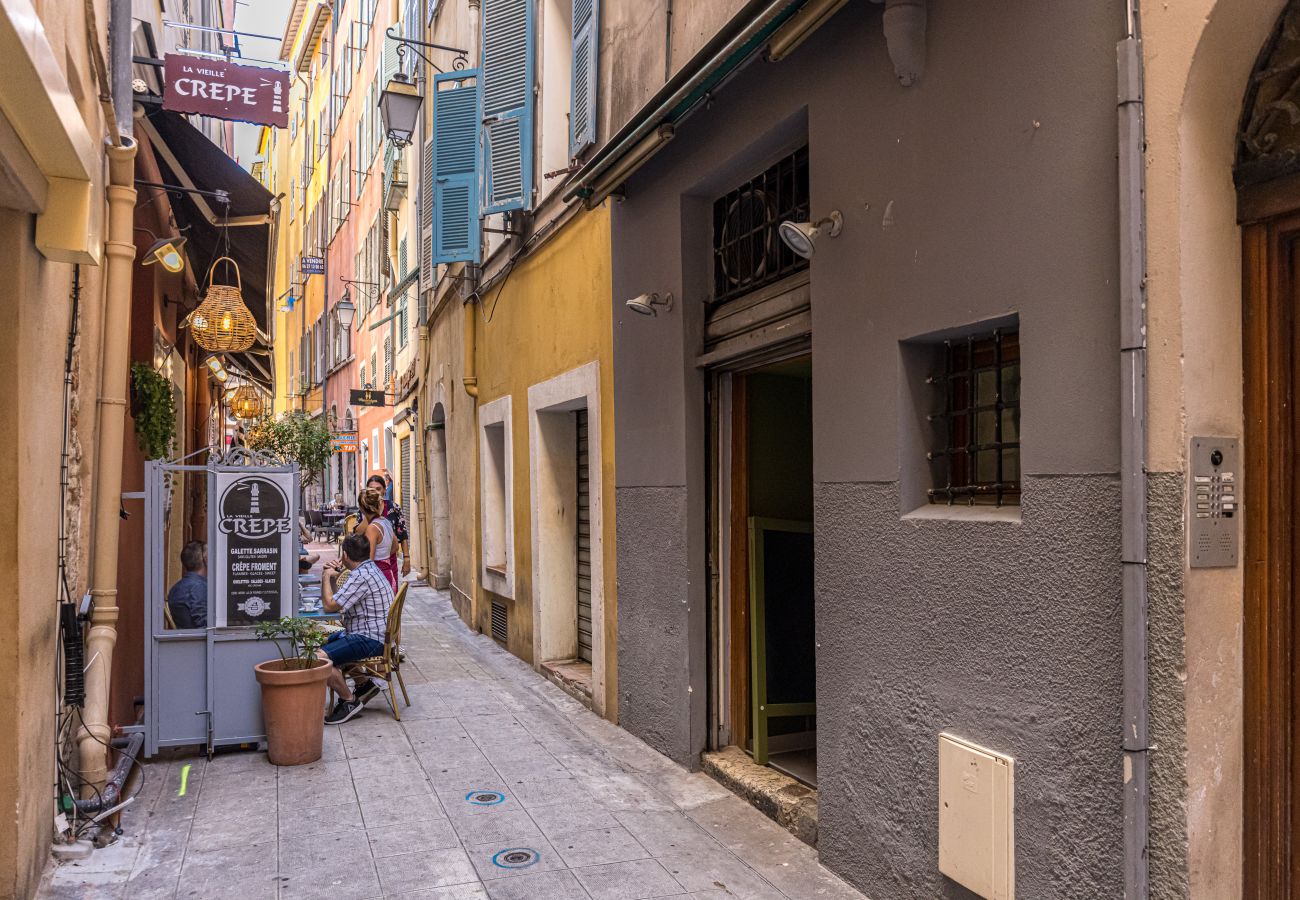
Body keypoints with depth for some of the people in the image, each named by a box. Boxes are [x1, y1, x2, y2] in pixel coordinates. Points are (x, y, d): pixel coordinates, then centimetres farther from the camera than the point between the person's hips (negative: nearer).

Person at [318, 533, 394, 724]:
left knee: (319, 658, -23)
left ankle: (350, 701, -8)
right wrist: (332, 576, 5)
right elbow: (335, 601, 21)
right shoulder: (370, 568, 15)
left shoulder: (361, 576, -20)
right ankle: (363, 684, 23)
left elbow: (330, 606, -18)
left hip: (370, 639, -12)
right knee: (325, 642, 26)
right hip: (368, 632, 12)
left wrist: (327, 576, -4)